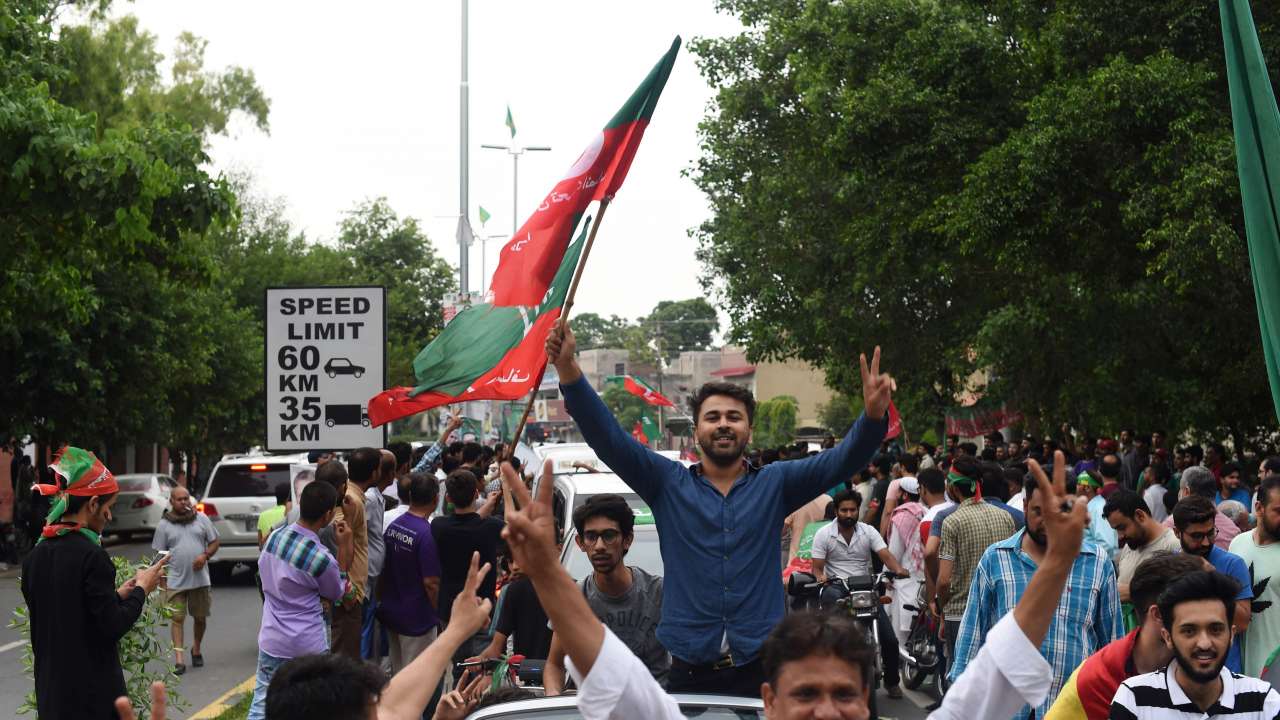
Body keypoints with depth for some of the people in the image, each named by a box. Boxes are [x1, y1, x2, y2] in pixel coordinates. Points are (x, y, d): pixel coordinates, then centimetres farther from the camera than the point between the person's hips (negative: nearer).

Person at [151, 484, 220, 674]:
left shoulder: (202, 519, 6)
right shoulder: (164, 525, 2)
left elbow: (214, 542, 10)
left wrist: (205, 555, -11)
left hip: (200, 579, 2)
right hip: (176, 581, -2)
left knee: (200, 617, 12)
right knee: (177, 618, -7)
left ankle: (196, 650, 33)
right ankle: (178, 660, -9)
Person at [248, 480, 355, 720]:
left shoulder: (275, 536, -3)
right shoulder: (322, 558, -20)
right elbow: (338, 595, 0)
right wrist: (343, 547, -3)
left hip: (271, 641, 5)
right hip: (308, 647, -5)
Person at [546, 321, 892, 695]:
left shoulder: (775, 484, 8)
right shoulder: (668, 483, 7)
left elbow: (840, 460, -4)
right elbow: (609, 439, -3)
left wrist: (873, 416, -25)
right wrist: (568, 370, -17)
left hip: (762, 667, 0)